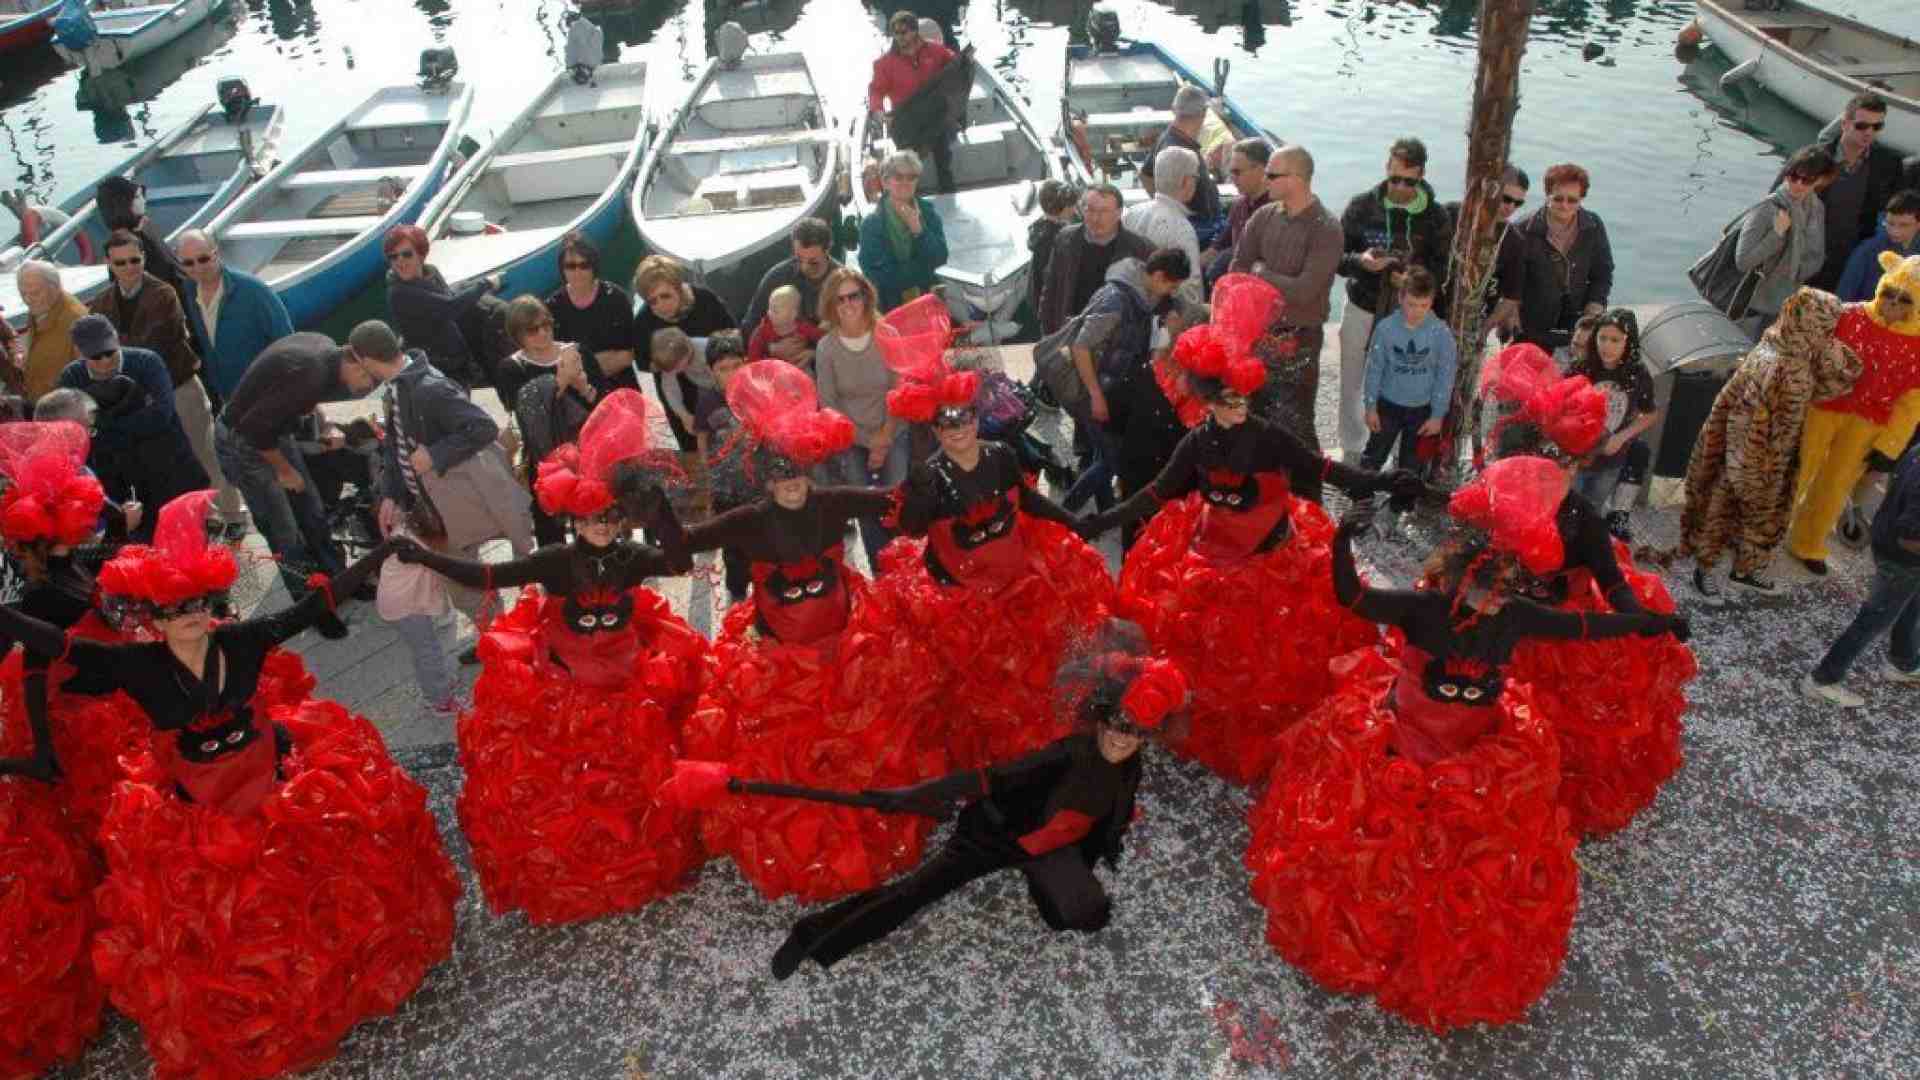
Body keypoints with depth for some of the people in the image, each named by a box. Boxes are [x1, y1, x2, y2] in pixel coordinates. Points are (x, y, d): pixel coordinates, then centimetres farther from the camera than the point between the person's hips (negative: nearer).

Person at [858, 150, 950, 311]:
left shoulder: (928, 211, 0)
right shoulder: (872, 224, -12)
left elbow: (940, 258, -7)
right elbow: (880, 275, -14)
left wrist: (918, 229, -22)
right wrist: (924, 267, -10)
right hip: (890, 306, -3)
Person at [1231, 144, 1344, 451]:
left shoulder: (1326, 230, -15)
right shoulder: (1264, 216, 3)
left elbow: (1304, 291, -21)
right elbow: (1237, 270, 3)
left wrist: (1260, 272, -9)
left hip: (1297, 340, -6)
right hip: (1257, 331, 6)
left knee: (1293, 426, -1)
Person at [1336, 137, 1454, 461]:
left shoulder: (1436, 216, -4)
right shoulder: (1361, 205, -4)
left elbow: (1443, 267, 0)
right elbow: (1337, 255, -2)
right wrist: (1360, 261, -24)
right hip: (1362, 309, 1)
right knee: (1352, 385, 12)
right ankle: (1351, 451, 30)